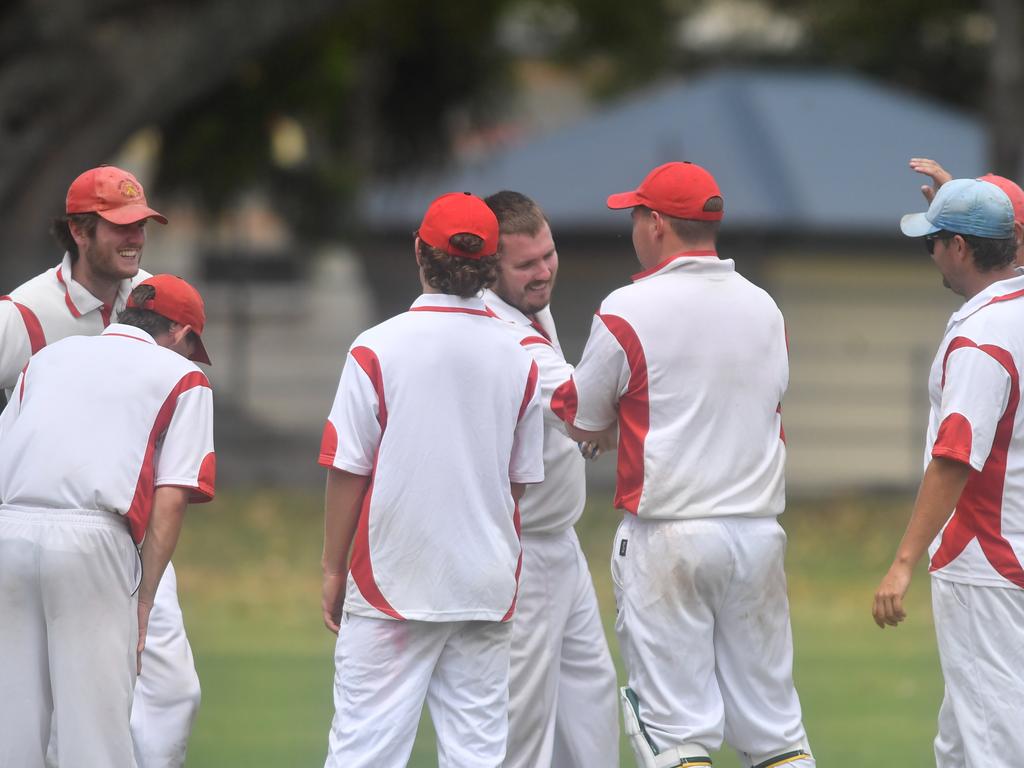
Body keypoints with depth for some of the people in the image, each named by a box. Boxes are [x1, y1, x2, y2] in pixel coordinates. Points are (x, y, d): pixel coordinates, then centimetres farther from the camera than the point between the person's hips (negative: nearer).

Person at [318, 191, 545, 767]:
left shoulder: (378, 349, -8)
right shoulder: (517, 357, 3)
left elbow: (348, 471, -6)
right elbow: (521, 480, 10)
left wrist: (333, 569, 3)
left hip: (393, 584, -3)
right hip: (488, 586, 3)